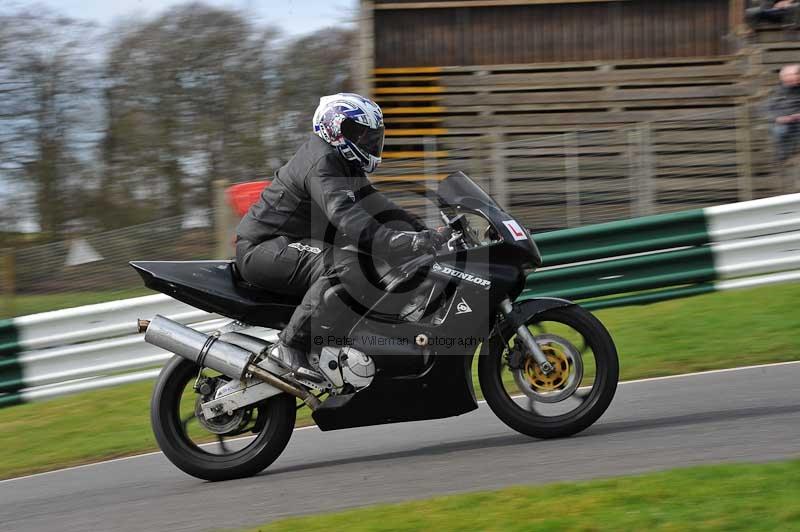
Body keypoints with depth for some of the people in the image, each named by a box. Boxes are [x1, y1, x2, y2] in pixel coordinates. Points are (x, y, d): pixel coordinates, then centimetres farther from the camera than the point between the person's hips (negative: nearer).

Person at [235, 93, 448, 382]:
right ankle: (289, 345, -35)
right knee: (341, 265, -33)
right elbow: (347, 218, -35)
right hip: (261, 248, -11)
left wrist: (427, 234, 3)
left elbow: (377, 206, 16)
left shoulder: (345, 165, 15)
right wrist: (411, 242, -44)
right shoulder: (321, 163, -20)